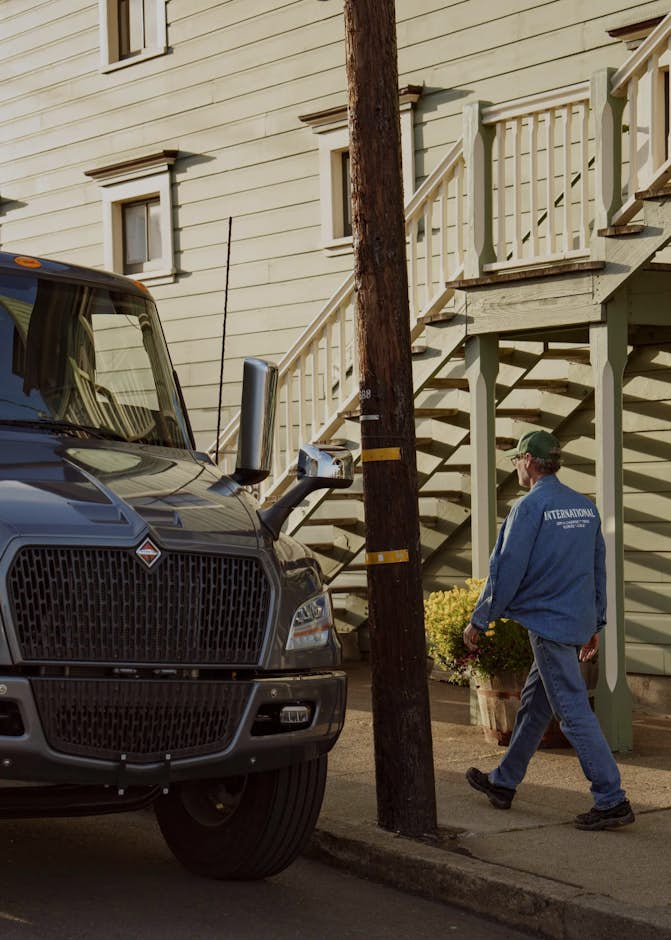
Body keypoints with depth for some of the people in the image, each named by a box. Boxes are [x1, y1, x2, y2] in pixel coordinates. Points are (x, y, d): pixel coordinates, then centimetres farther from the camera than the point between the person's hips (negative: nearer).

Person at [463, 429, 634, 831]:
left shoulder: (530, 507, -13)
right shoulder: (586, 507, 11)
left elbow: (507, 570, -14)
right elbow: (600, 569, 15)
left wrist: (479, 621, -4)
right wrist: (595, 624, 22)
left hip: (548, 623, -8)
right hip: (579, 623, 8)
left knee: (574, 711, -7)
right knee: (533, 704, 18)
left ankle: (613, 801, -9)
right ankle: (504, 783, 30)